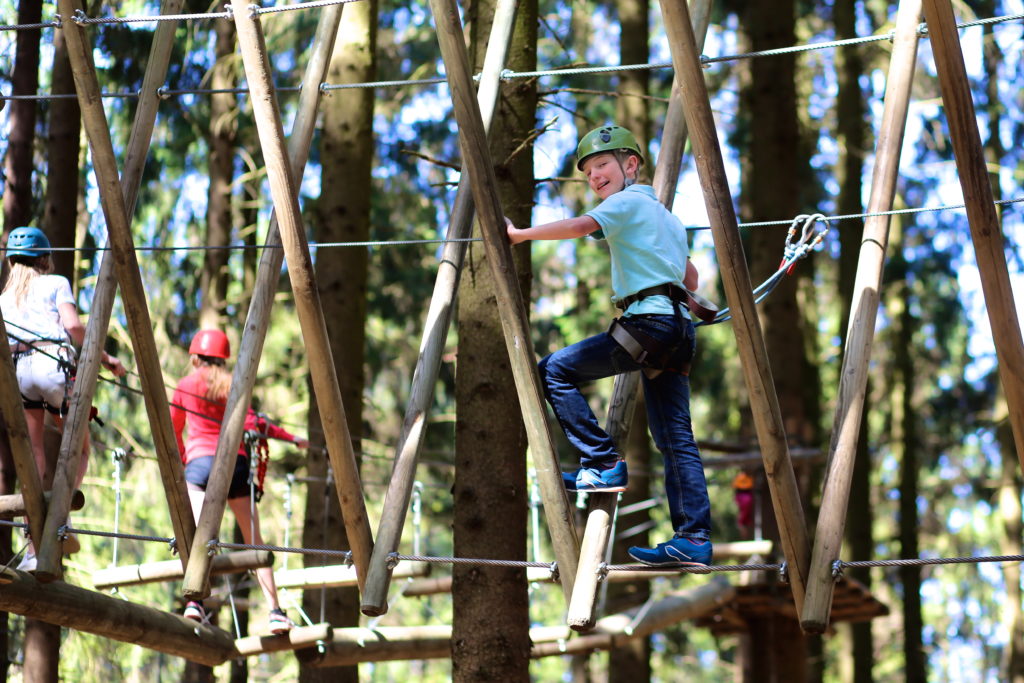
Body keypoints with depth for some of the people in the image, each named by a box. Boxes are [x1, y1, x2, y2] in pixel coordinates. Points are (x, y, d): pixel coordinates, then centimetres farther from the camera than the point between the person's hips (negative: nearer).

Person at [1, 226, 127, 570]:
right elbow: (72, 325, -2)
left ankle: (34, 549, -5)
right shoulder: (56, 283, 14)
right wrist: (104, 357, 5)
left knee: (33, 459, 4)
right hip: (54, 366, -3)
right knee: (79, 451, 11)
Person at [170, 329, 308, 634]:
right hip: (235, 461, 2)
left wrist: (181, 458, 37)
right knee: (254, 540, 6)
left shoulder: (186, 385, 11)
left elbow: (173, 430, 19)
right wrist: (291, 439, 8)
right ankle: (275, 610, 0)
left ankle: (195, 599, -38)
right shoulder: (233, 385, 12)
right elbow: (249, 422, -1)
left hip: (200, 461, -2)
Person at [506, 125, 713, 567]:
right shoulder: (666, 216, 28)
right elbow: (690, 280, 38)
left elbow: (580, 226, -17)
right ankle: (694, 539, -2)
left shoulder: (628, 202, 1)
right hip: (678, 328, 9)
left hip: (649, 321, -9)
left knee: (555, 371, -3)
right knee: (676, 441, 4)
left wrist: (519, 234, -12)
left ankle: (603, 464, -7)